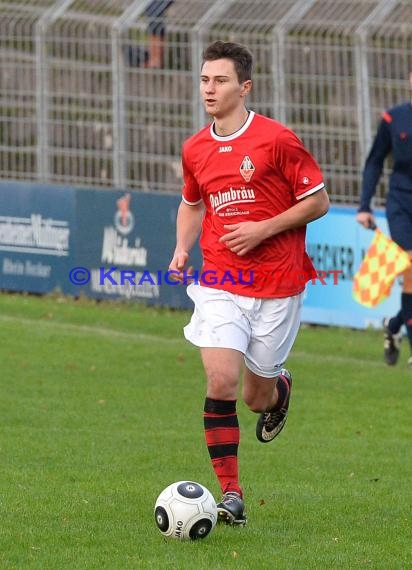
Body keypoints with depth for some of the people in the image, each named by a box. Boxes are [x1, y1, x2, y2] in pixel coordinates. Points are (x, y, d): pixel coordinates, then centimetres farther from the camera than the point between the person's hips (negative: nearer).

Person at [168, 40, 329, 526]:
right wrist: (182, 249, 6)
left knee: (258, 396, 6)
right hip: (219, 285, 3)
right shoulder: (195, 150, 5)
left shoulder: (276, 139, -10)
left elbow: (318, 201, -5)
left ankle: (279, 387, 45)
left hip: (277, 286, -3)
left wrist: (264, 229, -15)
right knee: (221, 381, -15)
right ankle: (230, 495, -8)